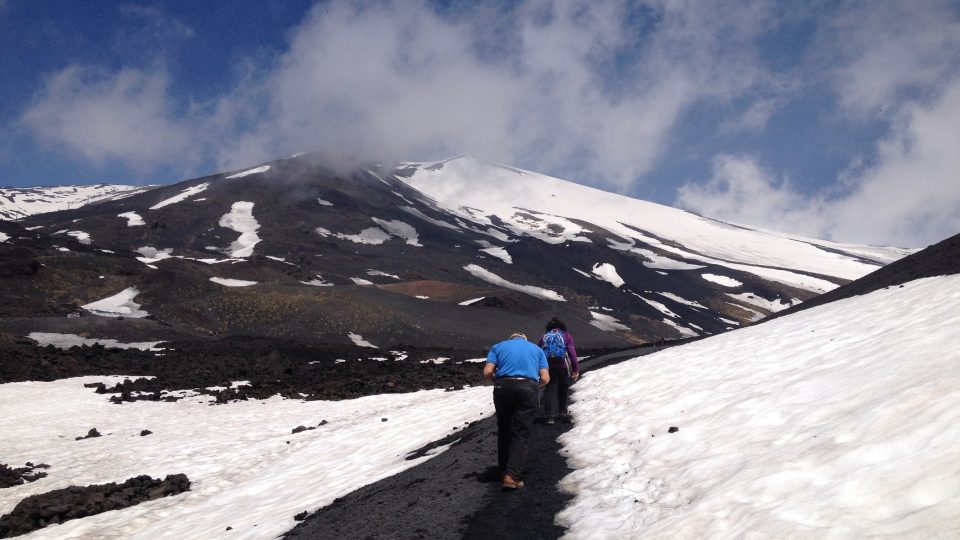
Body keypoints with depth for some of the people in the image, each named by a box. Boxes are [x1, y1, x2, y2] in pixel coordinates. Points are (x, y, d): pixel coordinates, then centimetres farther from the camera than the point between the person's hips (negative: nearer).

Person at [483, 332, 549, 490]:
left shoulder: (498, 346, 20)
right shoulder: (537, 349, 22)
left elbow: (487, 372, 4)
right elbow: (545, 378, 10)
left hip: (504, 388, 1)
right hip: (528, 388, -1)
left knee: (504, 431, 17)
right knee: (520, 434, 3)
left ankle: (504, 471, 24)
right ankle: (511, 475, -9)